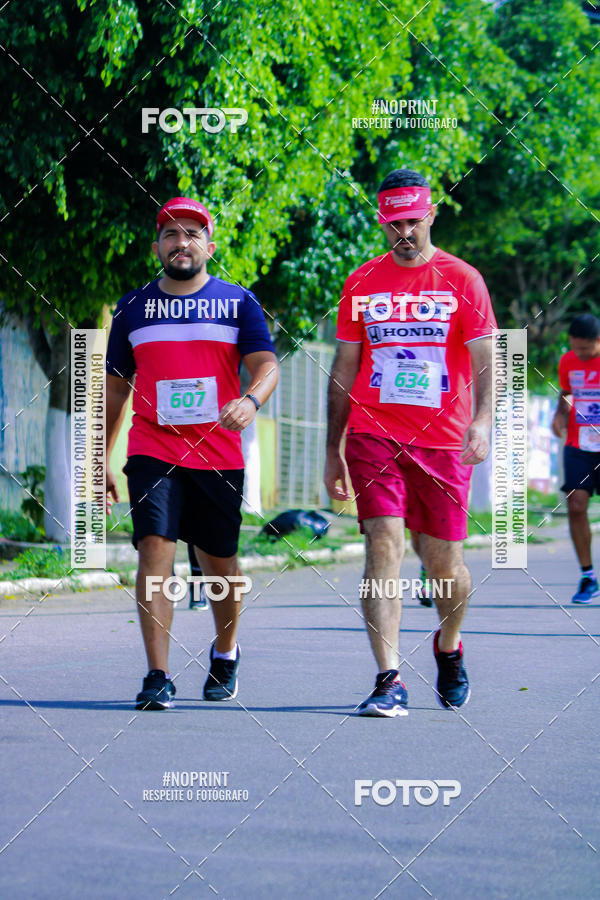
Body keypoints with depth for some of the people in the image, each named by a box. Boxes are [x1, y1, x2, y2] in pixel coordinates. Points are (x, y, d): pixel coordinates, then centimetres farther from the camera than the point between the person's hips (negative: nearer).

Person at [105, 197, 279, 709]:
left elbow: (266, 364, -5)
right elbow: (116, 388, 17)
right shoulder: (133, 308, 11)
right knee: (155, 548, -16)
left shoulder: (238, 302, 6)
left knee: (219, 562, 9)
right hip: (152, 451, 0)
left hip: (219, 454, 0)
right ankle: (158, 677, -16)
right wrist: (101, 460, 13)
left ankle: (225, 653, 36)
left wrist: (251, 400, -28)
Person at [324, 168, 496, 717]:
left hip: (443, 440, -1)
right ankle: (389, 681, -17)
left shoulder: (463, 280, 3)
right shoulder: (361, 284, 10)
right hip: (373, 435, 1)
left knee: (443, 561, 5)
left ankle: (449, 648, 35)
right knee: (384, 546, -14)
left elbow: (484, 361, -3)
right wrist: (332, 451, 12)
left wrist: (482, 420, -21)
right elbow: (343, 370, 14)